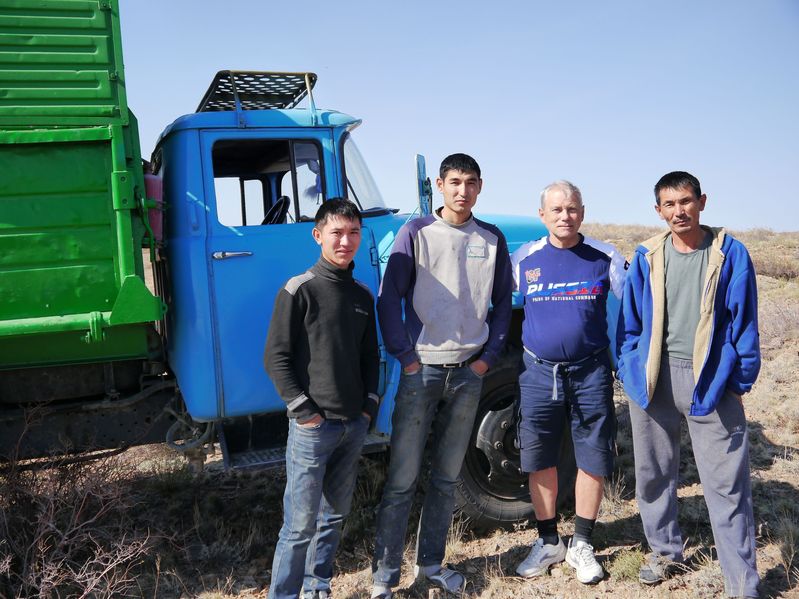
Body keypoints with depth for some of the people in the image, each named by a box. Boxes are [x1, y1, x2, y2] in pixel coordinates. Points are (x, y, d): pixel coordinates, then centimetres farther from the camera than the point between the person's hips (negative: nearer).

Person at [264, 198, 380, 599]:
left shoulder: (362, 296, 10)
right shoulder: (299, 290, -8)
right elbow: (275, 357, -10)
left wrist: (369, 405, 7)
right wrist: (304, 412, -13)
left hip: (354, 426, 6)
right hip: (313, 427, -6)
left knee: (335, 515, 15)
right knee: (300, 525, -3)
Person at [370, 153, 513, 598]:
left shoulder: (492, 239, 7)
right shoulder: (416, 233, -2)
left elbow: (502, 303, 12)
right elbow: (389, 298, -3)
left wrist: (488, 357, 3)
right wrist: (406, 357, -8)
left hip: (469, 373, 3)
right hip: (422, 369, -3)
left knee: (447, 477, 12)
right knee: (403, 479, -1)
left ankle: (431, 563, 25)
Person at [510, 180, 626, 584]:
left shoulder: (605, 258, -1)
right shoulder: (523, 259, 2)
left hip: (591, 372, -1)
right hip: (539, 372, 1)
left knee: (593, 459, 6)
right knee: (539, 460, 8)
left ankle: (582, 545, 24)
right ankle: (548, 542, 27)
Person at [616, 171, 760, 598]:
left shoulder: (730, 254, -2)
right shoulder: (647, 256, 4)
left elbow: (743, 321, 0)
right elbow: (630, 320, 10)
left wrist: (741, 379, -3)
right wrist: (628, 368, 4)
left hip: (710, 382, -3)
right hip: (652, 380, 3)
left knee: (726, 483, -1)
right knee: (653, 474, 14)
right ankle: (665, 551, 35)